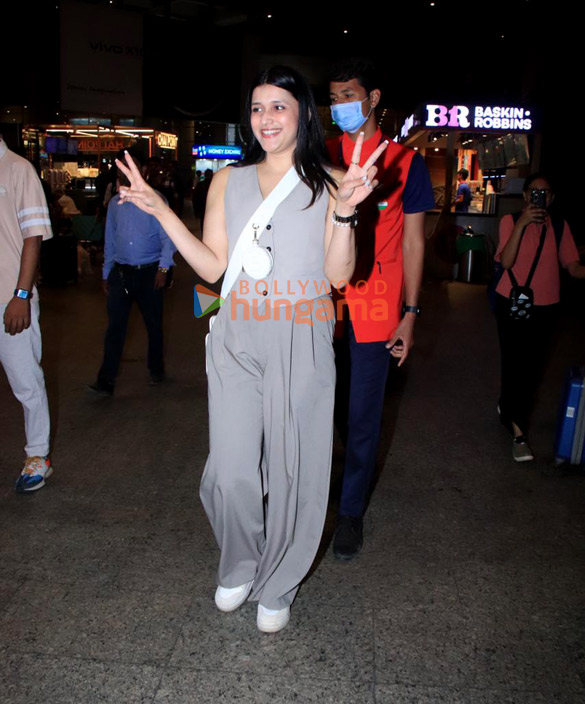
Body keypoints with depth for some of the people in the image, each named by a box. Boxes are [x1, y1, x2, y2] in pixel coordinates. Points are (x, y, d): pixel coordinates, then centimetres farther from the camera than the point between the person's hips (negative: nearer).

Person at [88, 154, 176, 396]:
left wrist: (163, 267, -16)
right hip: (120, 272, 3)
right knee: (115, 326, -4)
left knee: (154, 324, 10)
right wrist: (106, 273, 17)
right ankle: (106, 381, -4)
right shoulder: (114, 203, 12)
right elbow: (110, 241, 18)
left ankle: (156, 369, 29)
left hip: (149, 272, -3)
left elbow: (168, 236, -7)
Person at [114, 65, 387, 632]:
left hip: (302, 343, -2)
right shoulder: (228, 182, 12)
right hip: (237, 342, 2)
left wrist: (345, 209, -17)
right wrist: (160, 211, 1)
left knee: (291, 470, 6)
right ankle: (238, 568, 33)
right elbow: (212, 268, 7)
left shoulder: (330, 183, 4)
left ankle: (277, 586, 30)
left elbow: (339, 275, -3)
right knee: (231, 473, 3)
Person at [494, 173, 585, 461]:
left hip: (545, 307, 3)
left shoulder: (560, 227, 5)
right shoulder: (510, 221, -4)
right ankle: (518, 432, 2)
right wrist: (521, 224, -26)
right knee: (515, 364, -5)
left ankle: (509, 407, 33)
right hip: (512, 303, -3)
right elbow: (506, 262, -18)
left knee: (532, 367, 8)